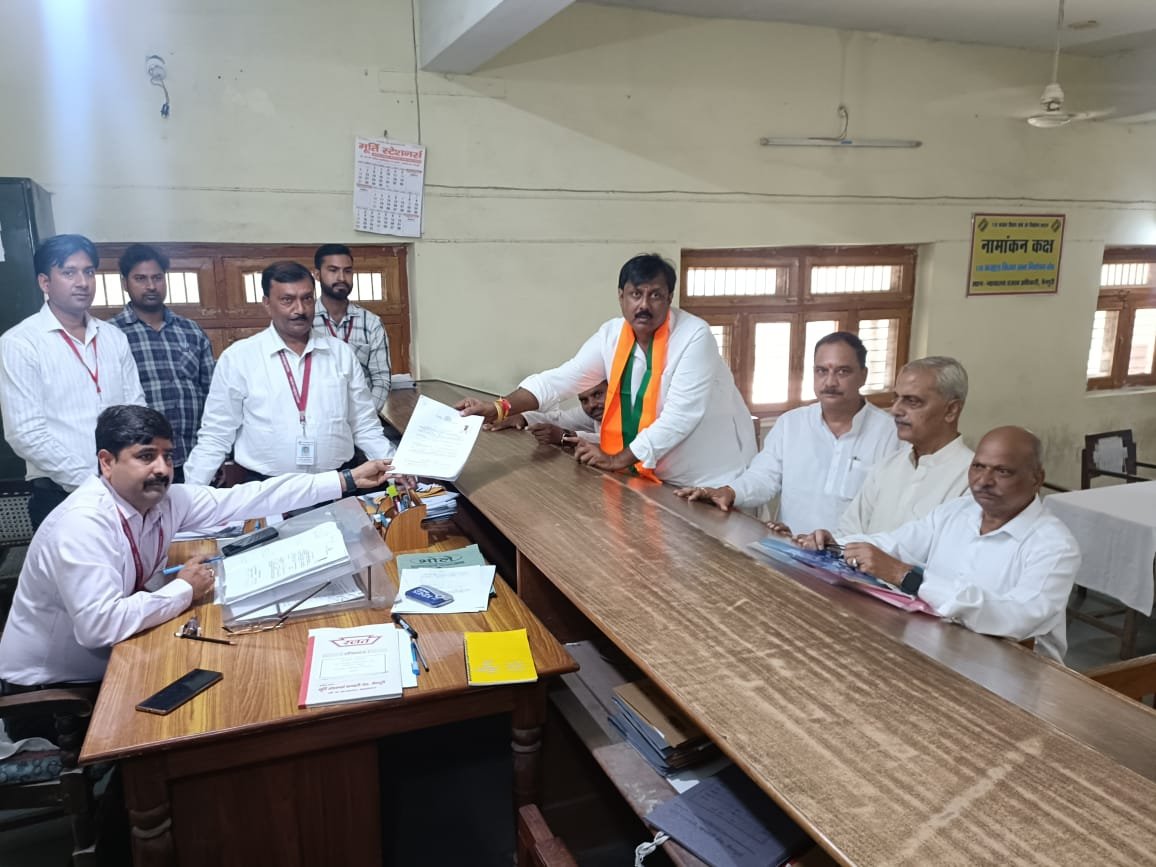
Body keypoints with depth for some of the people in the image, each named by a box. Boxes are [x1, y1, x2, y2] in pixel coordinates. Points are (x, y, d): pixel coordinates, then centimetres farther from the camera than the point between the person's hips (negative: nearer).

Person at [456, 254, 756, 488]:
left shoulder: (694, 336, -20)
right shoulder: (612, 335, -4)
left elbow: (681, 415, -24)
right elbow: (562, 378, -7)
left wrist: (618, 460, -21)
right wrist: (499, 407, -21)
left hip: (714, 480, -4)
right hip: (657, 474, 5)